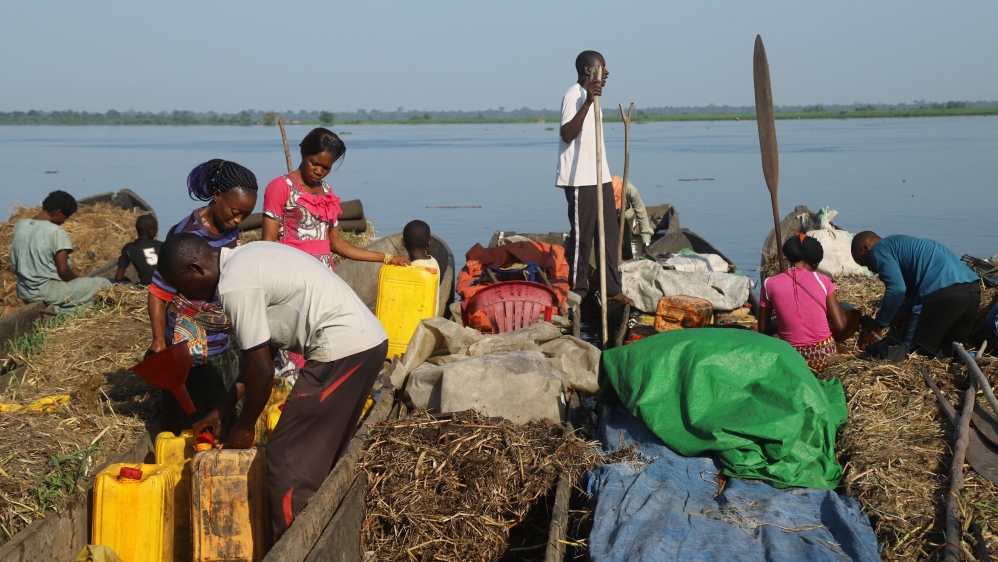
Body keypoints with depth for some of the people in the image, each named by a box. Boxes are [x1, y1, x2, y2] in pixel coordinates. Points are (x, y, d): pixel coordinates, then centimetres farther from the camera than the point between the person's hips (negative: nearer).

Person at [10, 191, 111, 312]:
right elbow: (63, 270, -20)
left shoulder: (19, 225, 3)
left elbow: (14, 266, 9)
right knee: (104, 284, 2)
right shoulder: (57, 232, -18)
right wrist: (79, 280, -1)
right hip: (49, 292, -8)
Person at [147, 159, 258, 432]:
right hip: (191, 350, -7)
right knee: (188, 423, 3)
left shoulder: (231, 231, 2)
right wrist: (159, 339, -29)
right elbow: (159, 292, -18)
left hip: (224, 346, 7)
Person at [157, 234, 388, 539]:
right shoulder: (247, 260, 16)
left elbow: (261, 370, -10)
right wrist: (222, 410, 24)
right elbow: (262, 349, 21)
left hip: (343, 350, -10)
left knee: (287, 459, -2)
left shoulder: (235, 285, -13)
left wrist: (243, 428, 6)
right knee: (320, 457, 19)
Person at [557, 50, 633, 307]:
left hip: (600, 177, 10)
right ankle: (577, 291, 8)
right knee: (581, 236, -2)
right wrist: (587, 102, -34)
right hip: (580, 180, -10)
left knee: (609, 235, 9)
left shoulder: (591, 95, 18)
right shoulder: (574, 95, -14)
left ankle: (612, 288, 15)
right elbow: (567, 134, -28)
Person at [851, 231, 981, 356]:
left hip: (944, 292, -9)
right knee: (950, 350, 25)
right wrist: (902, 316, 30)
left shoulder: (879, 250, 8)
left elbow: (897, 289, -7)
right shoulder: (903, 244, 35)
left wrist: (876, 327, 2)